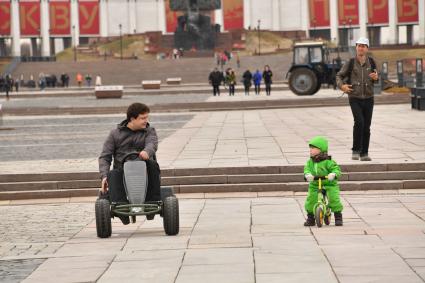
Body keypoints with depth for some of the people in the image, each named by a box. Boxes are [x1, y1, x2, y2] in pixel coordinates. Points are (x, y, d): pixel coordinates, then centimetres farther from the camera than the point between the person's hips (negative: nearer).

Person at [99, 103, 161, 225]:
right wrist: (104, 176, -12)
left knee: (152, 164, -31)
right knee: (113, 175, -33)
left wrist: (147, 152, -38)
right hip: (122, 170, 0)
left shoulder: (149, 131, 13)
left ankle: (154, 203, -31)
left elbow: (152, 144, -11)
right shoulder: (115, 134, 12)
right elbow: (104, 157, 8)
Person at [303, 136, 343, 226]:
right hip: (314, 185, 4)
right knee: (310, 200, -7)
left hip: (329, 185, -4)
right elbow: (307, 169, -11)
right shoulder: (310, 162, 2)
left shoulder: (327, 162, -13)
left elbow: (336, 169, -18)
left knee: (334, 199, -16)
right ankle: (310, 218, 12)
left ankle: (338, 217, 2)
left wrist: (333, 174, -41)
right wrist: (307, 175, -34)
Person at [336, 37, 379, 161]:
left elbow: (375, 79, 14)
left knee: (367, 126, 4)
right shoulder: (351, 63, -4)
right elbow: (339, 76, 5)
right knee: (359, 121, -21)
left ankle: (364, 154, 13)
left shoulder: (371, 62, 2)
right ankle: (355, 150, -10)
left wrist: (375, 78, -10)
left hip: (368, 98, 3)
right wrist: (341, 85, -14)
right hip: (355, 98, -3)